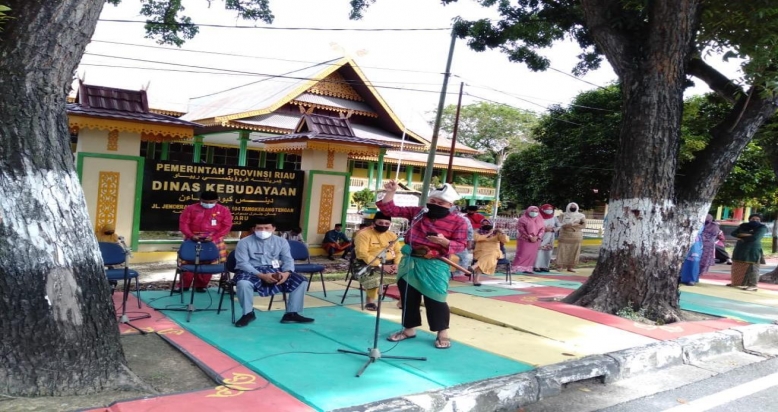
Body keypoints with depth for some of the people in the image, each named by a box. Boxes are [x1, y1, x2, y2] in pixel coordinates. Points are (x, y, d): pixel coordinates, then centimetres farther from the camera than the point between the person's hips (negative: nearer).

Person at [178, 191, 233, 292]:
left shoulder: (224, 210, 4)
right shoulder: (190, 208, 6)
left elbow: (227, 226, -2)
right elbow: (183, 223, 1)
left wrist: (213, 237, -15)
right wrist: (191, 235, -17)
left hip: (213, 240, 0)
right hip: (193, 239, 0)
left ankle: (201, 285, 11)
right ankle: (184, 285, 10)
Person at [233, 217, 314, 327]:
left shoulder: (281, 241, 8)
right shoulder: (244, 242, -4)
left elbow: (288, 260, 3)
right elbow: (242, 263, -13)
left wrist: (286, 273, -21)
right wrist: (262, 276, -26)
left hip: (275, 271, 3)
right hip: (251, 272, -3)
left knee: (301, 280, -14)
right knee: (243, 283, -39)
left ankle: (292, 314, -4)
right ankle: (248, 313, -13)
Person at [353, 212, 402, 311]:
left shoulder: (392, 235, 14)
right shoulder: (364, 234, -8)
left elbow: (398, 252, 13)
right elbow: (362, 254, -17)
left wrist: (397, 264, -10)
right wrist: (380, 266, -23)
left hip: (389, 263, 6)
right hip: (370, 264, -6)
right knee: (374, 276, -37)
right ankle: (370, 301, -15)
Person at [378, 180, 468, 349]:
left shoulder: (458, 222, -4)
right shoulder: (416, 212, 6)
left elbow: (461, 244, -8)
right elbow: (390, 210, 7)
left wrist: (444, 242, -26)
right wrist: (390, 193, -7)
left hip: (435, 265, -4)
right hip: (409, 261, 4)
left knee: (435, 299, -3)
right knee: (408, 296, 12)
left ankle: (443, 333, 14)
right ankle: (409, 329, 28)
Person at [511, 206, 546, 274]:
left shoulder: (540, 219, 11)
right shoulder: (523, 219, -3)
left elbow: (542, 229, 6)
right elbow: (521, 229, -10)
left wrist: (537, 237, -10)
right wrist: (530, 237, -16)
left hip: (535, 240, 5)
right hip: (524, 240, -5)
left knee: (532, 255, 2)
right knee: (522, 254, -10)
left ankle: (527, 269, 7)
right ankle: (514, 268, -10)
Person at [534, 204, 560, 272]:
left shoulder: (554, 218, 9)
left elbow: (559, 226, 8)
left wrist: (552, 229, -9)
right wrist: (544, 229, -16)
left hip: (550, 238, 5)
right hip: (540, 238, -5)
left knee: (548, 252, 2)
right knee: (538, 251, -9)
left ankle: (544, 266, 10)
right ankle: (536, 266, -5)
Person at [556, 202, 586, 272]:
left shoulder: (581, 216, 7)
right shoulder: (563, 215, 5)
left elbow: (584, 225, -4)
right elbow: (561, 224, -8)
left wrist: (569, 225, -11)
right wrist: (575, 224, -14)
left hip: (576, 236, 2)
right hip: (565, 235, -1)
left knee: (574, 252, 0)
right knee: (562, 251, -5)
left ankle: (570, 267, 6)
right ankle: (560, 266, -2)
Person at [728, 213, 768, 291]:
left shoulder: (762, 228, -5)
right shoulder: (743, 226, 11)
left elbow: (755, 237, -19)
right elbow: (733, 233, 2)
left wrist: (741, 237, -6)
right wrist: (746, 235, -13)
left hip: (753, 250, -6)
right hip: (740, 249, 6)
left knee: (752, 267, -9)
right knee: (738, 266, 10)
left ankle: (753, 285, -10)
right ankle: (737, 282, 18)